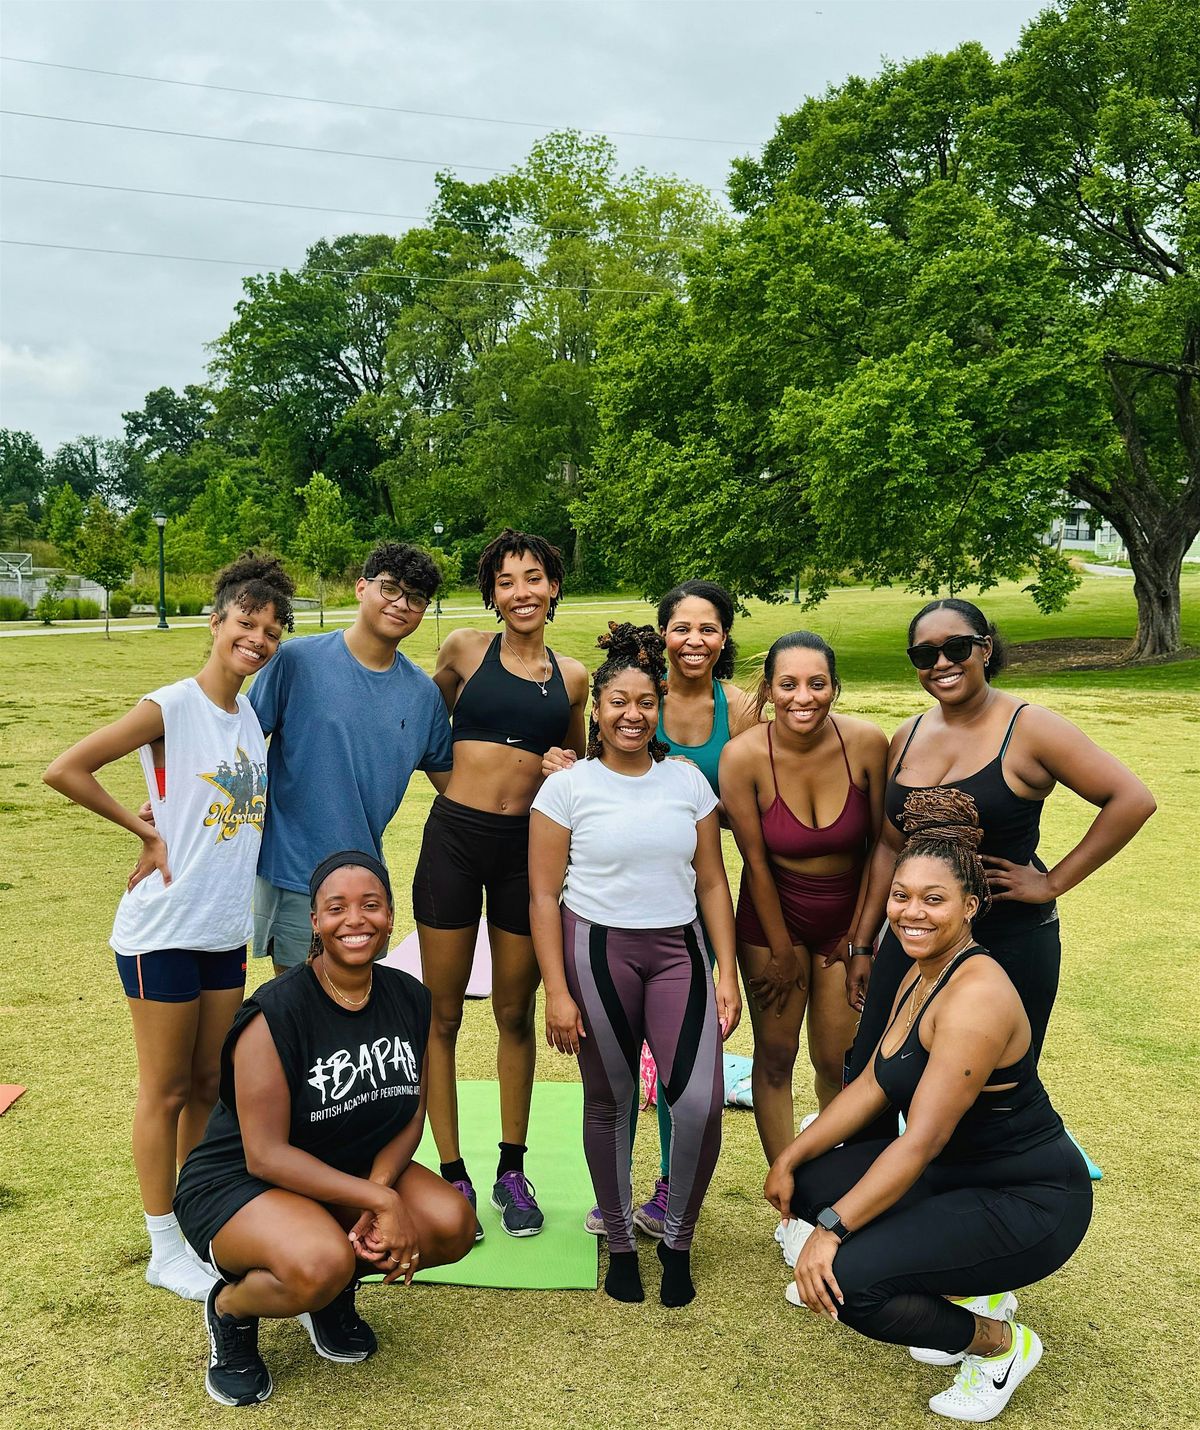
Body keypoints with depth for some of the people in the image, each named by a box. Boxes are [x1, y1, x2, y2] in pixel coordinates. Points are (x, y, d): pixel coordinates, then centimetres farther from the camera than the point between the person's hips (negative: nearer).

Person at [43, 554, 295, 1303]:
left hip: (226, 931, 6)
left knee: (209, 1086, 16)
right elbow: (64, 770, -19)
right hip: (164, 930, -6)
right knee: (166, 1091, 7)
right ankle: (165, 1250, 21)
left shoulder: (252, 716, 6)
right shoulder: (171, 707, -14)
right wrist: (147, 830, -14)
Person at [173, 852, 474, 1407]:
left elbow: (412, 1113, 1)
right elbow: (266, 1155, -24)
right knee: (321, 1264, -35)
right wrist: (381, 1202, -28)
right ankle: (230, 1309, 0)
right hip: (240, 1182, -6)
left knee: (451, 1224, -19)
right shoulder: (275, 1013, -23)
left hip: (351, 1174, 6)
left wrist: (378, 1188, -20)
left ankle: (336, 1291, 10)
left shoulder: (411, 1000, -5)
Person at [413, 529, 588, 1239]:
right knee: (443, 1013, 5)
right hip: (455, 837, -2)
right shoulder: (464, 650, 1)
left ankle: (512, 1169, 28)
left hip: (528, 846, 2)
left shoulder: (572, 675, 7)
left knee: (516, 1014, 12)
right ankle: (453, 1174, 20)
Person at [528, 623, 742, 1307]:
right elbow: (544, 896, -2)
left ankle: (679, 1240, 15)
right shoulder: (568, 787, -1)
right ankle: (621, 1243, 30)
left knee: (701, 1100, -11)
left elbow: (713, 883, 9)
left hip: (678, 948, 2)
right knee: (609, 1103, 7)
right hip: (596, 949, -2)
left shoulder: (687, 780, 7)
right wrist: (557, 993, -8)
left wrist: (728, 972, 2)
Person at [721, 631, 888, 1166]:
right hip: (773, 916, -1)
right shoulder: (743, 755, -21)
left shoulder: (867, 743, -17)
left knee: (838, 1063, 6)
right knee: (775, 1057, 6)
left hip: (848, 915, 1)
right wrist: (783, 953, -4)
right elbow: (755, 862, -12)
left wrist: (861, 939, -3)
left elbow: (885, 846, -7)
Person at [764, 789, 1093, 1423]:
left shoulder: (975, 995, -27)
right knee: (812, 1184, 2)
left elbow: (922, 1139, -28)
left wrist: (833, 1228, -25)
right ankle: (965, 1293, 14)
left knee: (848, 1280, -21)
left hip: (1030, 1204, -9)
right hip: (957, 1174, 9)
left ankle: (1000, 1344, 6)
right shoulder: (921, 976, 3)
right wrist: (789, 1159, 5)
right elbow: (870, 1088, 8)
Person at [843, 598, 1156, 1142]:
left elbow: (1132, 799, -14)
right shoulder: (907, 737, 6)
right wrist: (865, 944, 13)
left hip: (1011, 941, -5)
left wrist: (1054, 882, -12)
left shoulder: (1028, 729, -10)